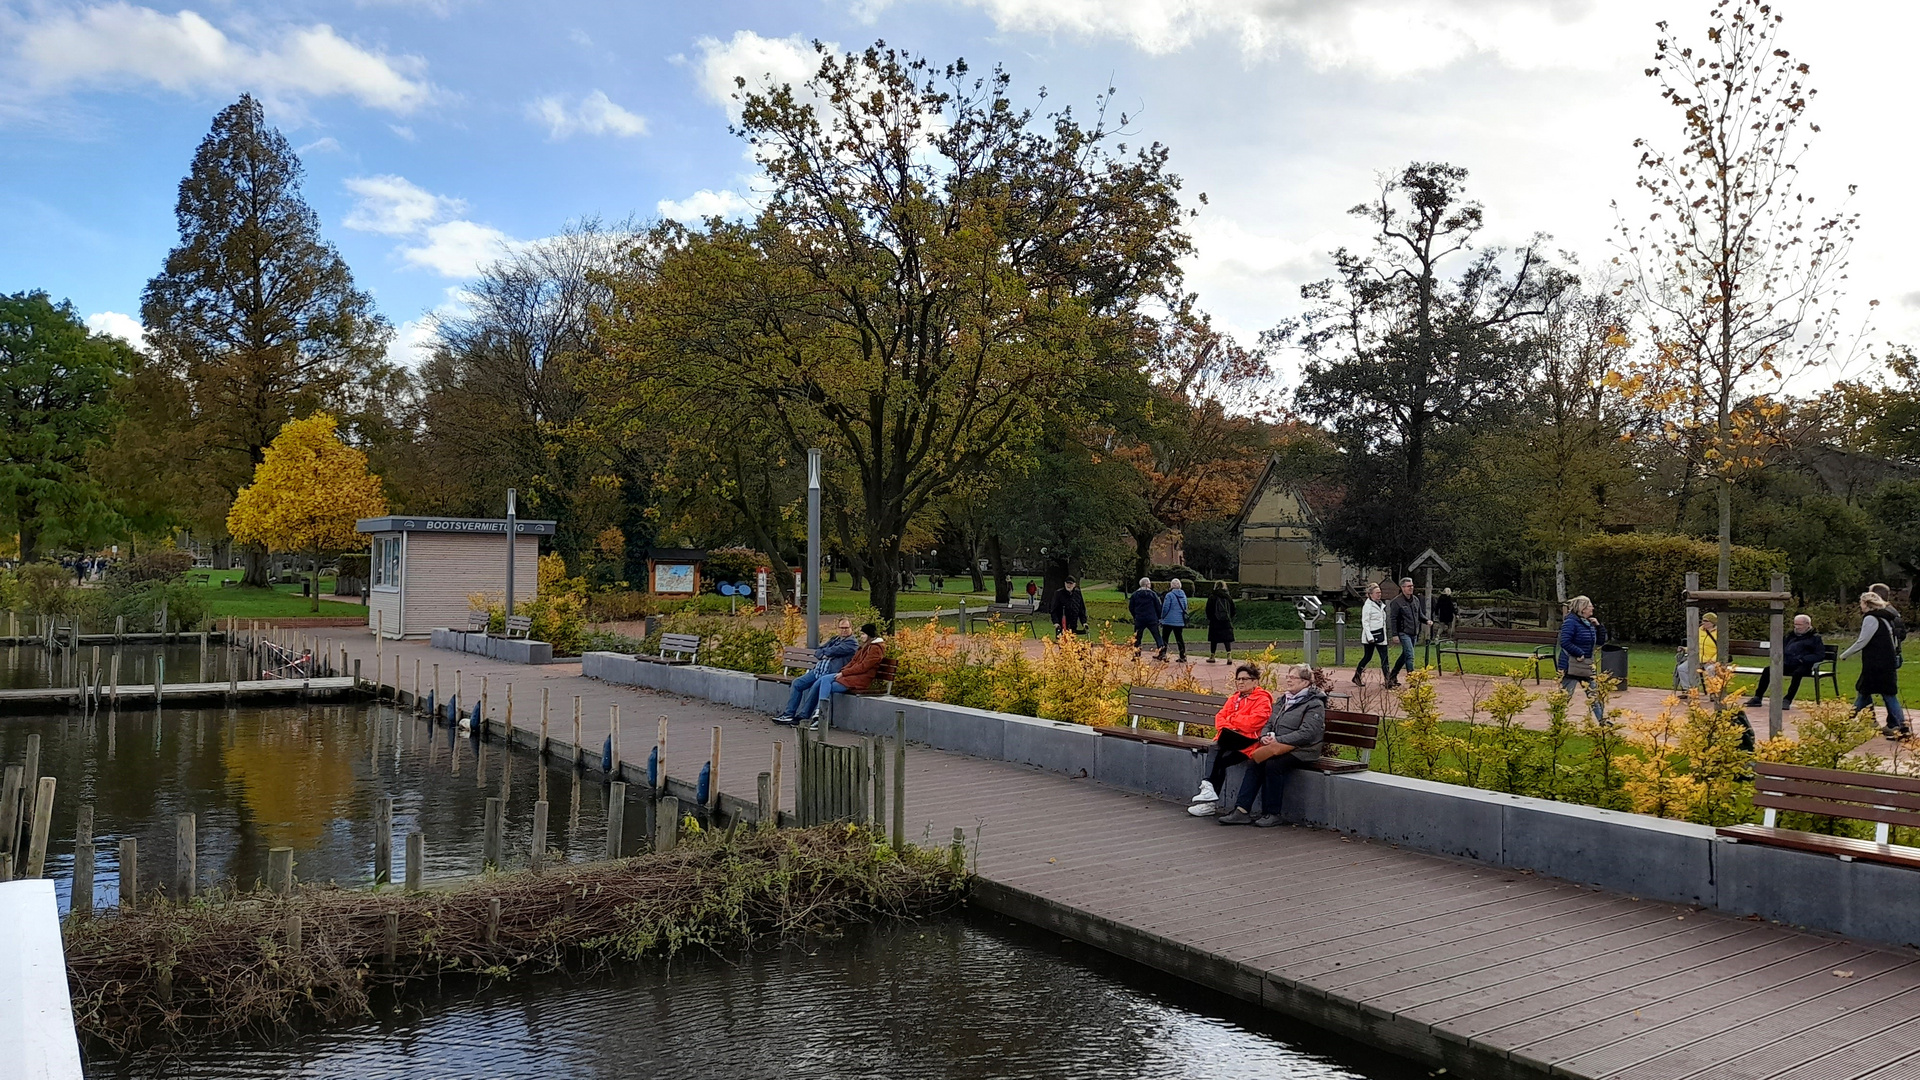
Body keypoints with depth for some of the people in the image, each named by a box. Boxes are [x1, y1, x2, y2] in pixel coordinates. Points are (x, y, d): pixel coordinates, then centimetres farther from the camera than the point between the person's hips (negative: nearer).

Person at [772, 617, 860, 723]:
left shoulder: (852, 642, 0)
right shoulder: (834, 639, 25)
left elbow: (834, 651, -11)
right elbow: (817, 652, 16)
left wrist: (824, 651, 8)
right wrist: (825, 655, -5)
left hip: (831, 674, -8)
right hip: (818, 670, 9)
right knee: (797, 683, 3)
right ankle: (789, 714, 6)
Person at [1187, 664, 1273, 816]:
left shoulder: (1262, 699, 1)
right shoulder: (1234, 698, 23)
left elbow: (1255, 721, -15)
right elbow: (1220, 716, 15)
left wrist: (1231, 720, -6)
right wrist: (1224, 727, -8)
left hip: (1248, 740, -6)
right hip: (1230, 741, 6)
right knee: (1219, 761, -22)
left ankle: (1209, 786, -23)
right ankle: (1210, 801, -20)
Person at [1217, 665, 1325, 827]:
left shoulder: (1315, 704, -5)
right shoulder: (1283, 701, 21)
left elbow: (1307, 734, -17)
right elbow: (1269, 723, 21)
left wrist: (1278, 740, -20)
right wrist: (1265, 736, -3)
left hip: (1301, 751, -7)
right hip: (1278, 748, 7)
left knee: (1273, 764, -31)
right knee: (1253, 763, -18)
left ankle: (1272, 814, -20)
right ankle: (1242, 810, -21)